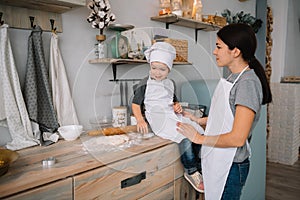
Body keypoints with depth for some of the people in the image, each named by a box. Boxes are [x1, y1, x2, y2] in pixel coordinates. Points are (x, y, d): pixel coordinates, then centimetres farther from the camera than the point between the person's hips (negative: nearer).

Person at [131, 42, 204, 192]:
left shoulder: (169, 84, 16)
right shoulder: (145, 84, -3)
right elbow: (135, 104, -3)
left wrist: (177, 106, 5)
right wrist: (140, 120, -19)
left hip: (173, 116, 7)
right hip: (158, 118, -7)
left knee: (199, 132, -7)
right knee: (185, 137, -27)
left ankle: (198, 167, 5)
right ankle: (191, 172, -11)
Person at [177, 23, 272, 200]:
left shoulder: (248, 83, -20)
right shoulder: (234, 78, 8)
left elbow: (237, 138, -24)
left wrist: (199, 138, -15)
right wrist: (199, 121, 7)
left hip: (231, 167, -8)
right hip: (218, 161, 8)